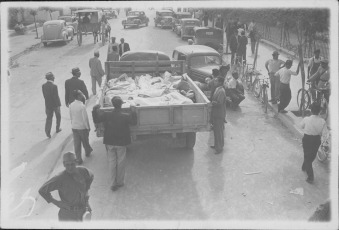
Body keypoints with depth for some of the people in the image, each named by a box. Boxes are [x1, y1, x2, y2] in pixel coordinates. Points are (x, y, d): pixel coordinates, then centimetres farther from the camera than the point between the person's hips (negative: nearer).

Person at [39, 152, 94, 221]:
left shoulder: (83, 171, -10)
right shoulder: (60, 178, -23)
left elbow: (91, 176, 15)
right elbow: (42, 190, -17)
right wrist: (56, 202, -16)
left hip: (84, 210, 4)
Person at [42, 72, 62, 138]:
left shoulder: (43, 86, -5)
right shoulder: (54, 86, -22)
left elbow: (44, 95, 3)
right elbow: (56, 97, -21)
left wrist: (48, 102, 16)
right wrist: (58, 105, -14)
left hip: (48, 105, 4)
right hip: (55, 104, -4)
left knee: (49, 118, 9)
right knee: (58, 116, 20)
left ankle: (47, 131, -6)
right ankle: (57, 128, 34)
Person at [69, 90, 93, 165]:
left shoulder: (71, 105, -6)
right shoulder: (82, 106, -23)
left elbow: (71, 117, 6)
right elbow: (85, 118, -18)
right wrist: (88, 128, -6)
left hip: (74, 127, 4)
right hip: (82, 127, -4)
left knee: (76, 144, 10)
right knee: (85, 141, 21)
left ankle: (78, 159, 16)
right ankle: (88, 151, 45)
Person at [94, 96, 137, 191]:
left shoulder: (106, 115, -10)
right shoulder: (125, 116, -15)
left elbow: (98, 119, 6)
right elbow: (134, 122, -1)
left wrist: (97, 109, 21)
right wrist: (133, 111, 7)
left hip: (109, 142, 2)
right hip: (121, 143, -2)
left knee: (111, 162, 11)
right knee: (120, 162, 12)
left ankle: (114, 183, 15)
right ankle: (120, 182, 23)